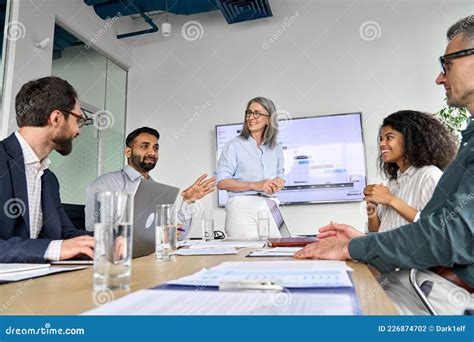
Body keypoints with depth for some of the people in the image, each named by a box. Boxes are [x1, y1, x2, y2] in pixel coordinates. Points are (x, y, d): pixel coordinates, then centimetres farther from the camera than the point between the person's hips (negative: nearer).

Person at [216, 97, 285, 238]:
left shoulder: (276, 149, 14)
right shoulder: (234, 145, -1)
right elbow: (221, 182, -6)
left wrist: (278, 184, 0)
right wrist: (255, 185, -15)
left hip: (269, 207, 5)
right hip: (242, 207, -4)